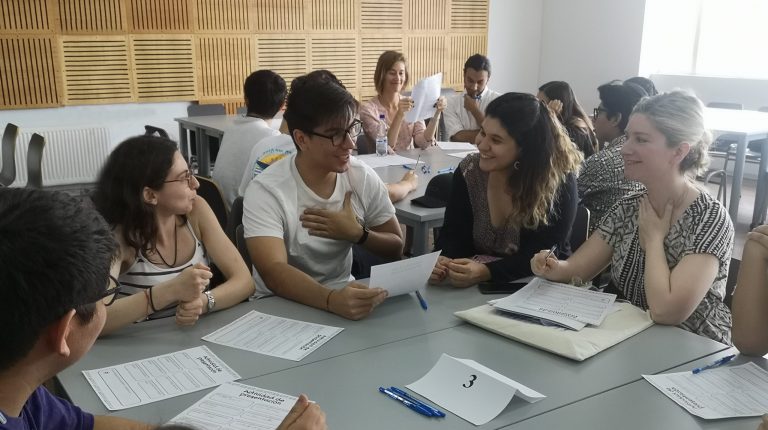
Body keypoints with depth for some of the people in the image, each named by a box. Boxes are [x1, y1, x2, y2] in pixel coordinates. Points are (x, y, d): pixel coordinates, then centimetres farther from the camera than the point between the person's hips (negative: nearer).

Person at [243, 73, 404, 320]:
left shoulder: (363, 178, -4)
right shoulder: (266, 191, -17)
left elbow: (395, 248, 5)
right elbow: (274, 272, -29)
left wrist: (357, 234, -14)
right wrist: (332, 300, -45)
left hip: (344, 298, 4)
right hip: (280, 306, -3)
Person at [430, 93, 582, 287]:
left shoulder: (559, 181, -16)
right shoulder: (469, 171, -5)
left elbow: (543, 256, -19)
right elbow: (453, 234, -3)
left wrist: (486, 272, -33)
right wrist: (443, 262, -25)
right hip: (472, 287, 3)